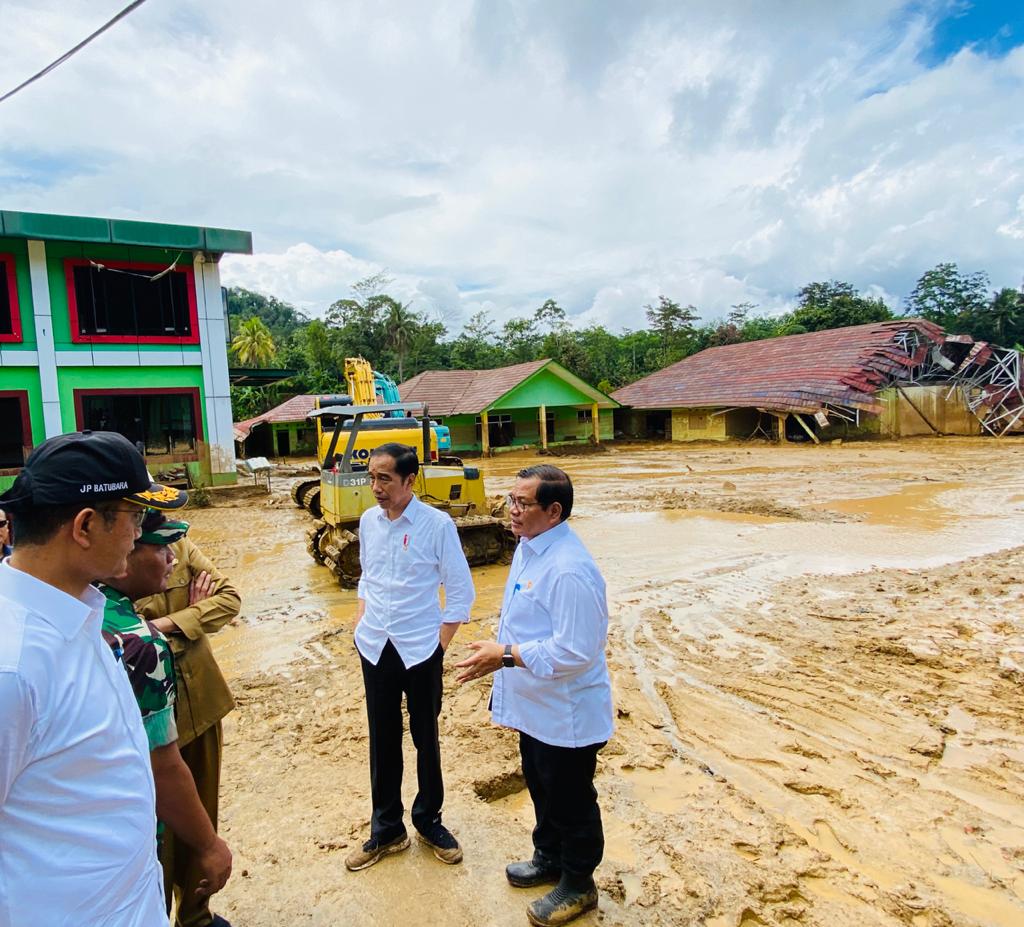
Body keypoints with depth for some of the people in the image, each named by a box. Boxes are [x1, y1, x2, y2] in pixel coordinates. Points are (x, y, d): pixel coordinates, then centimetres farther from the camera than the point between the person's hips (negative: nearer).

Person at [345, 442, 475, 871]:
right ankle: (386, 828, 33)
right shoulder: (368, 521, -1)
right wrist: (361, 620, 4)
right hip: (375, 647, 4)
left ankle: (429, 820, 35)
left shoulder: (436, 524, -15)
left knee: (425, 738, 14)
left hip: (420, 649, -4)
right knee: (382, 739, 16)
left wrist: (440, 643, -9)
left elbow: (461, 591, -8)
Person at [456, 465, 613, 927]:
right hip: (534, 705, 10)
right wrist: (497, 655, 9)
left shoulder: (570, 570, -31)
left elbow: (575, 652, -31)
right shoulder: (528, 547, 2)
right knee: (541, 787, 28)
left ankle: (577, 884, 37)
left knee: (570, 800, 14)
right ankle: (549, 858, 51)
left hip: (566, 713, -9)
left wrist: (507, 656, -26)